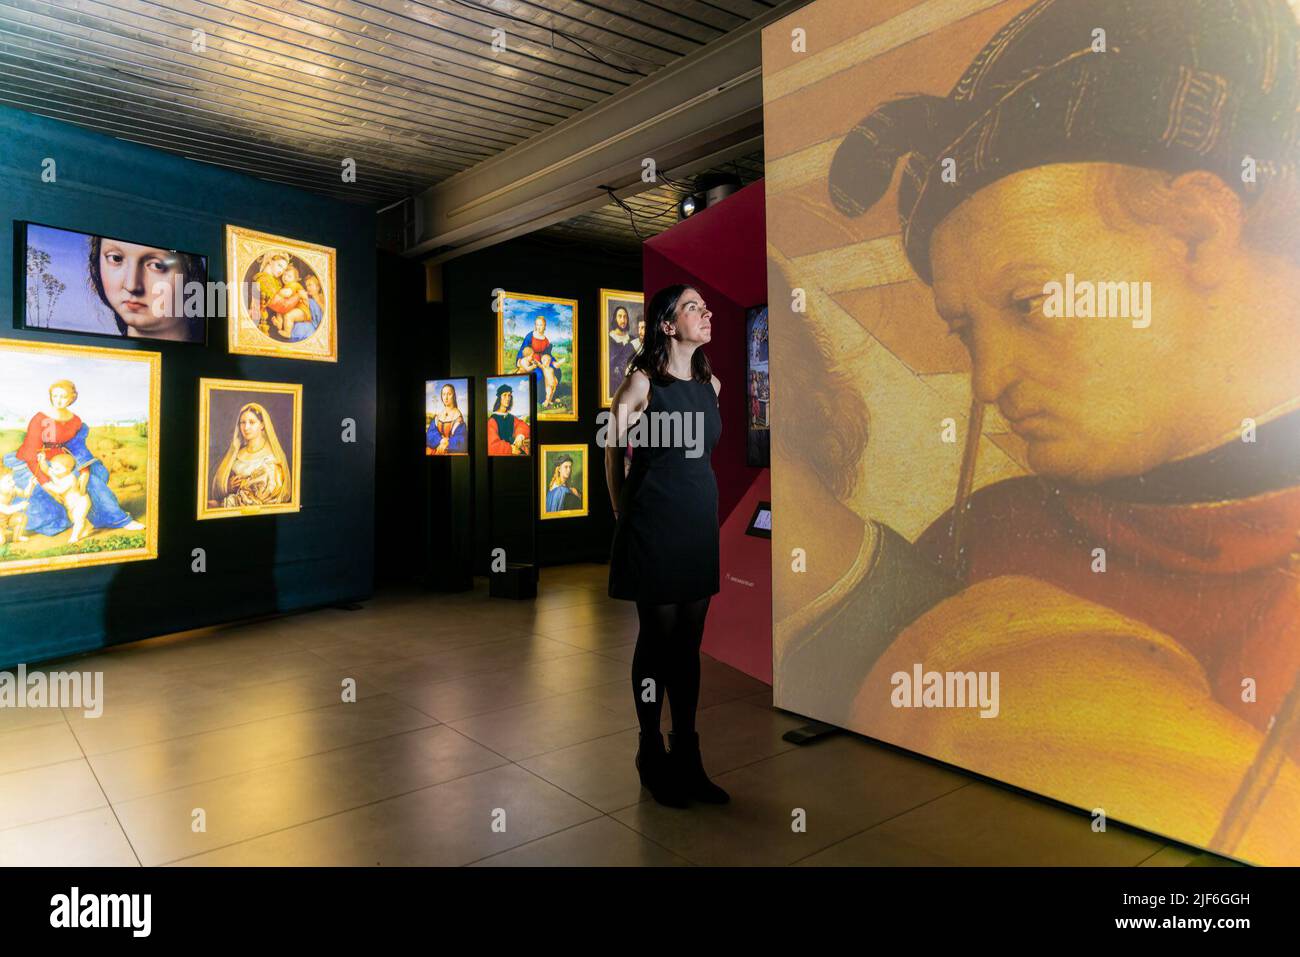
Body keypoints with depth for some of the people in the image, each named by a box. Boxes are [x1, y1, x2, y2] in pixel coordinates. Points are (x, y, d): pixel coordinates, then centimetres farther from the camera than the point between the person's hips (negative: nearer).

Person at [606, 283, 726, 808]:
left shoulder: (711, 384, 10)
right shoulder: (642, 381, -7)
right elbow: (613, 453, 1)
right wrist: (623, 514, 5)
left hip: (701, 521, 6)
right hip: (654, 523, -5)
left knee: (690, 642, 10)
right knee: (658, 637, 3)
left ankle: (687, 757, 21)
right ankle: (652, 757, 19)